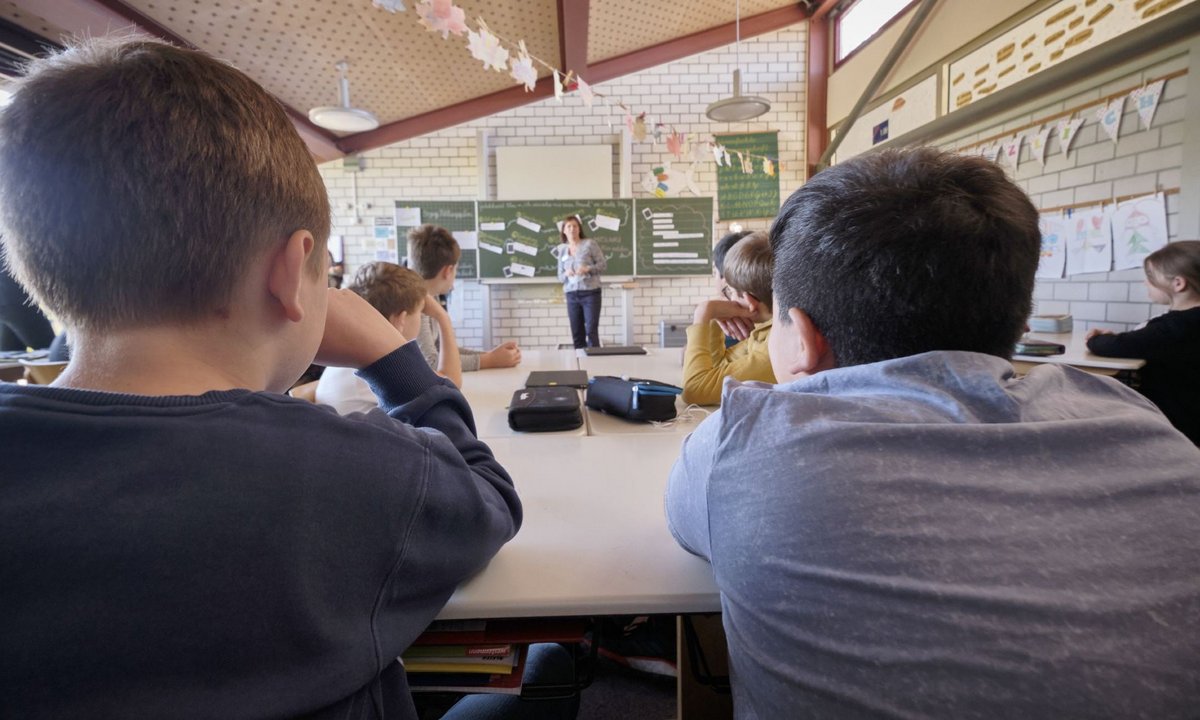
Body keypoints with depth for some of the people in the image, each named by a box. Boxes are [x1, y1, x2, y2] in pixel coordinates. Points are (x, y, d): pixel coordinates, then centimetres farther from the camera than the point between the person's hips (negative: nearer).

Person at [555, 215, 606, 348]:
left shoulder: (589, 244, 0)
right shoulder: (562, 250, 11)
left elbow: (603, 264, -1)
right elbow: (560, 276, 13)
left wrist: (588, 269, -17)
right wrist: (566, 274, -11)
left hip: (591, 292, -4)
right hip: (571, 295, 4)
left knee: (591, 331, -8)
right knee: (576, 334, 4)